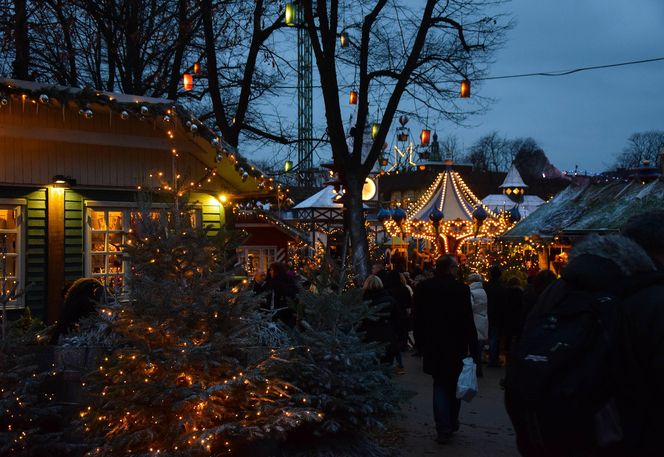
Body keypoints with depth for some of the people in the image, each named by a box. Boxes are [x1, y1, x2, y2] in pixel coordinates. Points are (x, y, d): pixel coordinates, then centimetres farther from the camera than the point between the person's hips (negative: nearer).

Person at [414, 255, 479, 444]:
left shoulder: (423, 288, -3)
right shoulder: (460, 289, -15)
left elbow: (418, 320, 3)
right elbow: (468, 322, -14)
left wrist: (422, 345, 13)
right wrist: (474, 349, -9)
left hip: (433, 346, 2)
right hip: (456, 347, -2)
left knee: (440, 386, 10)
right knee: (454, 386, 17)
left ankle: (443, 429, 2)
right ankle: (452, 424, 28)